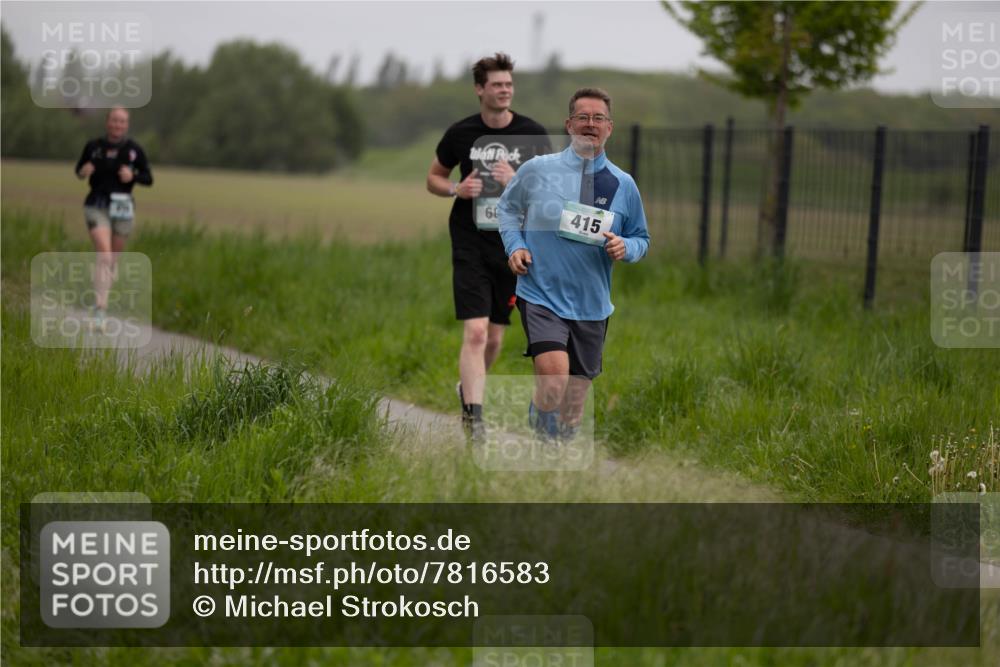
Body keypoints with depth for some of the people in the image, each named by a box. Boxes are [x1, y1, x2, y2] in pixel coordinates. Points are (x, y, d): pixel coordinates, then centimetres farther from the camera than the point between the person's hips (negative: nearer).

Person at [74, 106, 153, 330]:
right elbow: (79, 170, 14)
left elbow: (148, 179, 6)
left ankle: (101, 297, 43)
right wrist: (83, 171, -10)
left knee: (114, 258, 14)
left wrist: (133, 175, -14)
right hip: (97, 205, -2)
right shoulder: (93, 147, -1)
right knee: (103, 255, -18)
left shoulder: (134, 150, 1)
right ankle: (100, 311, -22)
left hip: (123, 207, 2)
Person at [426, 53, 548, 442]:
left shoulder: (532, 134, 0)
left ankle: (468, 389, 39)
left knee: (494, 338, 11)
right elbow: (434, 178, 13)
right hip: (469, 246, -2)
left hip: (512, 248, 2)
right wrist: (456, 189, -9)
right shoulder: (460, 133, 0)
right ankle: (474, 418, -15)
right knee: (475, 332, -15)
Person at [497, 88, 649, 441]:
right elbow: (507, 208, 16)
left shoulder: (623, 184, 5)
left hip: (592, 307, 3)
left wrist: (625, 248, -8)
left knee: (573, 408, 9)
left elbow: (641, 239, 16)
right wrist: (514, 246, -2)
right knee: (554, 377, -29)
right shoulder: (536, 170, 0)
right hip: (541, 297, -3)